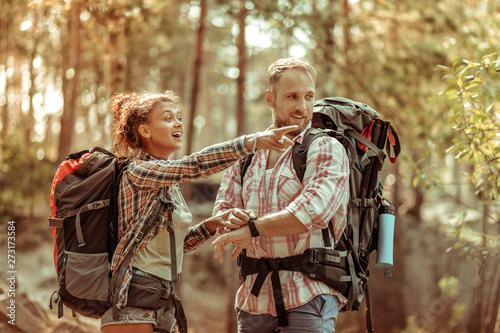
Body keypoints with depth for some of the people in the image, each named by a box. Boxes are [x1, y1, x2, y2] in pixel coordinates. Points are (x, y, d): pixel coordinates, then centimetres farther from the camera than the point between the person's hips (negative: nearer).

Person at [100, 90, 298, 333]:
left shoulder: (170, 185, 17)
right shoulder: (137, 171, -11)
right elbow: (195, 165, -23)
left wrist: (210, 225, 1)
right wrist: (252, 142, -29)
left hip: (163, 303, 9)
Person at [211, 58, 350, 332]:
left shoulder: (326, 150, -3)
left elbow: (315, 209, -19)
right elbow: (222, 211, 10)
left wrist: (253, 228, -16)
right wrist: (234, 220, -14)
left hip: (309, 296, -5)